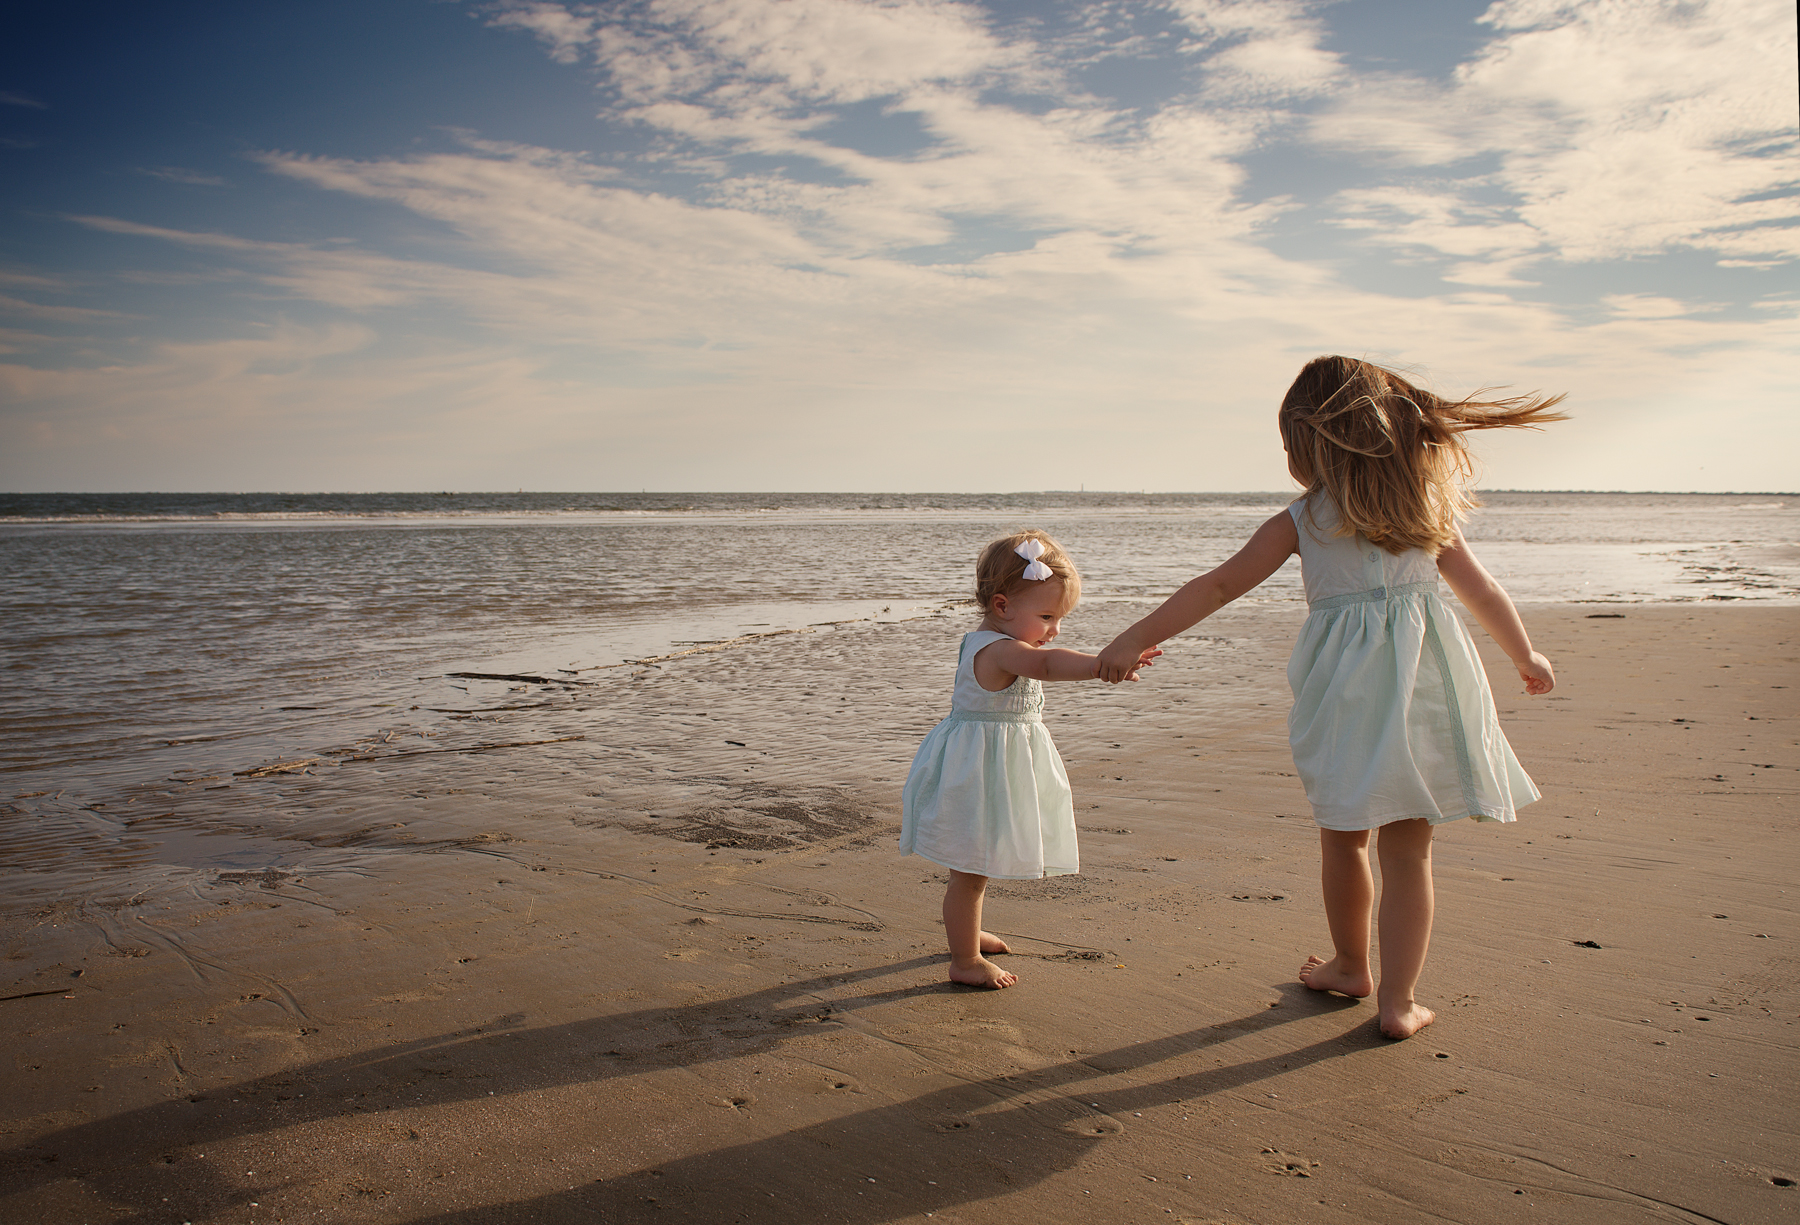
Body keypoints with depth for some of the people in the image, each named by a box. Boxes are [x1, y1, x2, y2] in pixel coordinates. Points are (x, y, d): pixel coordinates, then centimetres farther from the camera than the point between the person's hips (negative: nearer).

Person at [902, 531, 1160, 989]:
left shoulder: (981, 642, 9)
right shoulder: (1000, 649, -25)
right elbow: (1047, 664, -45)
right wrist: (1107, 664, -58)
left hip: (988, 769, 11)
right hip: (981, 769, -11)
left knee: (975, 866, 27)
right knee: (969, 872, 1)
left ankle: (967, 932, 44)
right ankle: (965, 961, 12)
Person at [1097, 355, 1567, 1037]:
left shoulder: (1301, 521, 1)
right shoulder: (1426, 504, 9)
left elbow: (1218, 587, -2)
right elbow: (1483, 592, 16)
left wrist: (1137, 640, 1)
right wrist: (1526, 658, 31)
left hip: (1347, 686, -2)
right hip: (1426, 677, 2)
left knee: (1345, 835, 17)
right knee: (1408, 849, 8)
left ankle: (1351, 967, 35)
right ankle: (1398, 1000, 10)